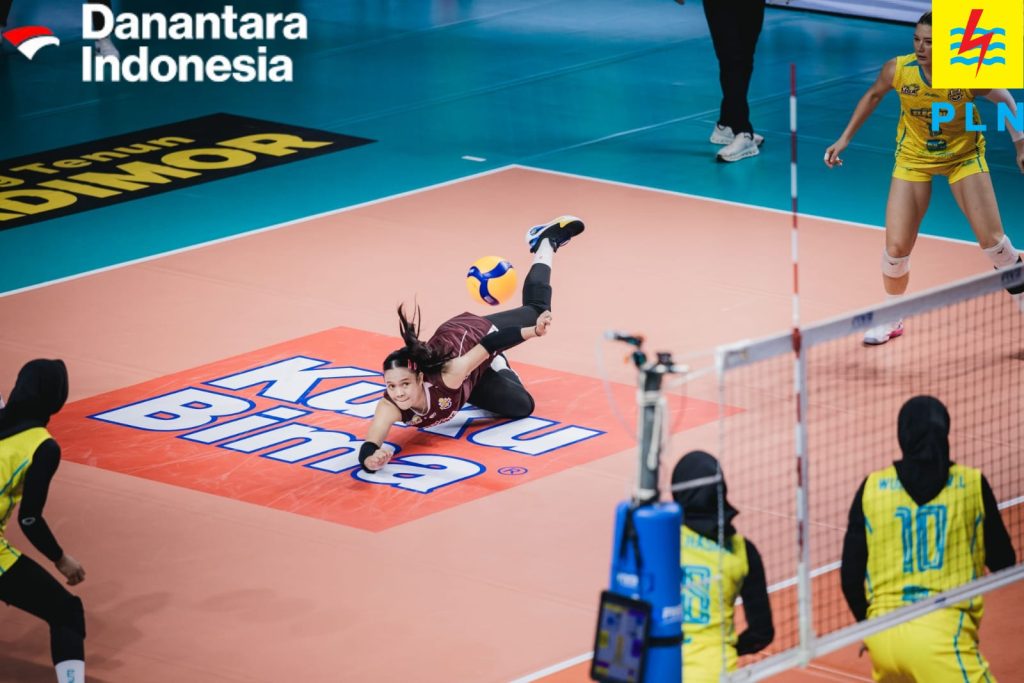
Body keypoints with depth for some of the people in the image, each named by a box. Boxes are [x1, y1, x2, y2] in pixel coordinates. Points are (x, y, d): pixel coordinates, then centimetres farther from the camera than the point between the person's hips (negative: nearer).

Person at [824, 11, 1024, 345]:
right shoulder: (898, 69, -23)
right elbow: (874, 95, 0)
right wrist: (845, 138, 2)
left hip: (964, 155, -1)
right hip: (914, 158, 1)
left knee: (992, 240, -7)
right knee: (896, 247, -3)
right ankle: (892, 319, 23)